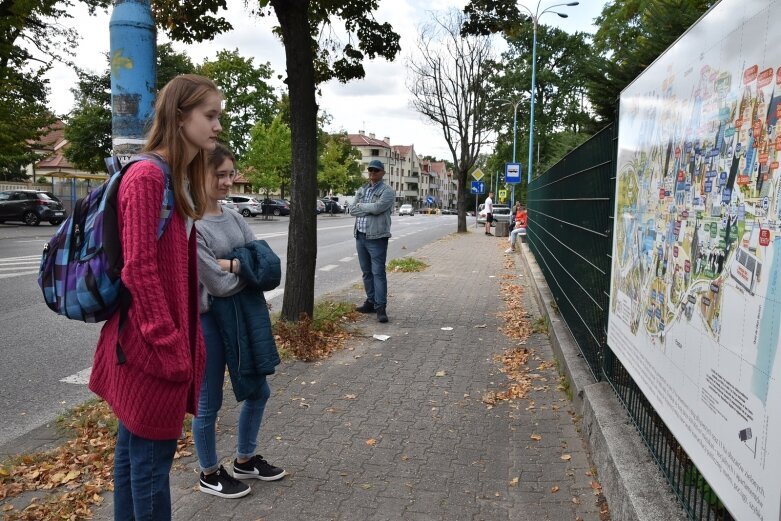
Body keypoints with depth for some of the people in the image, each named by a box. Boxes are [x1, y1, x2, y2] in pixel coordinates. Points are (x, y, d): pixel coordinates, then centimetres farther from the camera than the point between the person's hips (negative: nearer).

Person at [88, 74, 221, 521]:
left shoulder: (184, 178, 11)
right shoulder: (147, 175, -17)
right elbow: (139, 269, -20)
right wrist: (171, 348, -18)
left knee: (135, 447, 20)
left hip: (165, 340, 9)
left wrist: (186, 340, 14)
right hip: (151, 345, -9)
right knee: (152, 454, 5)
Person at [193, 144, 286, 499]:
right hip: (208, 321, -7)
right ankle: (209, 474, 32)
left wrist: (231, 264, -18)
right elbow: (218, 284, -21)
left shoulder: (233, 217, 4)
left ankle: (245, 460, 39)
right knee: (209, 402, 10)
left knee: (258, 391, 18)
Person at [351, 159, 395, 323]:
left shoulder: (387, 191, -4)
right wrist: (370, 209, -10)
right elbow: (352, 210, 4)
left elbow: (378, 207, -21)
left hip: (377, 237, -7)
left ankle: (381, 308, -7)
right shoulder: (361, 190, 15)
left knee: (378, 272, -8)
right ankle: (371, 302, 23)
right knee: (366, 272, 13)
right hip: (360, 236, 7)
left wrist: (361, 205, -5)